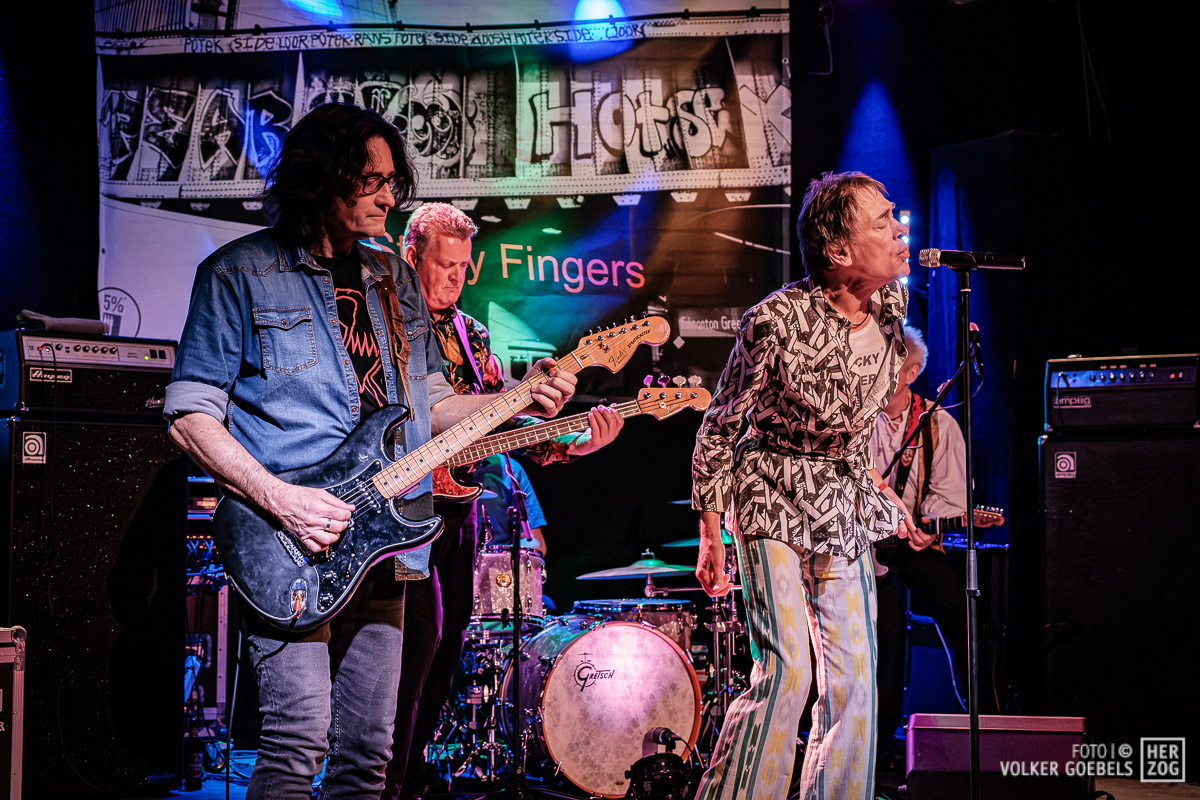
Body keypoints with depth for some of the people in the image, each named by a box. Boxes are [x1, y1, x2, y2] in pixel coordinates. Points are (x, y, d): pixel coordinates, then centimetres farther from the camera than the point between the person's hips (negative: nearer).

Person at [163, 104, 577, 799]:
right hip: (291, 545, -6)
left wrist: (523, 402, 2)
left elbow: (431, 404, 19)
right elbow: (190, 415, -6)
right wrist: (279, 499, -17)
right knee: (299, 739, -13)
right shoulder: (239, 272, -3)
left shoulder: (393, 278, 16)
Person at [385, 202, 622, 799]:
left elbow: (504, 423, 12)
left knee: (449, 639, 10)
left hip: (459, 501, 7)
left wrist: (575, 442, -4)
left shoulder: (472, 335, 16)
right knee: (422, 631, -16)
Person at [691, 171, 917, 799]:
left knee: (854, 677, 3)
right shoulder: (778, 320, -21)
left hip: (845, 508, 6)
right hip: (772, 502, -6)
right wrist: (711, 537, -11)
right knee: (787, 668, -15)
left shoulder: (890, 306, -2)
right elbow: (720, 428, -11)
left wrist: (881, 492, 16)